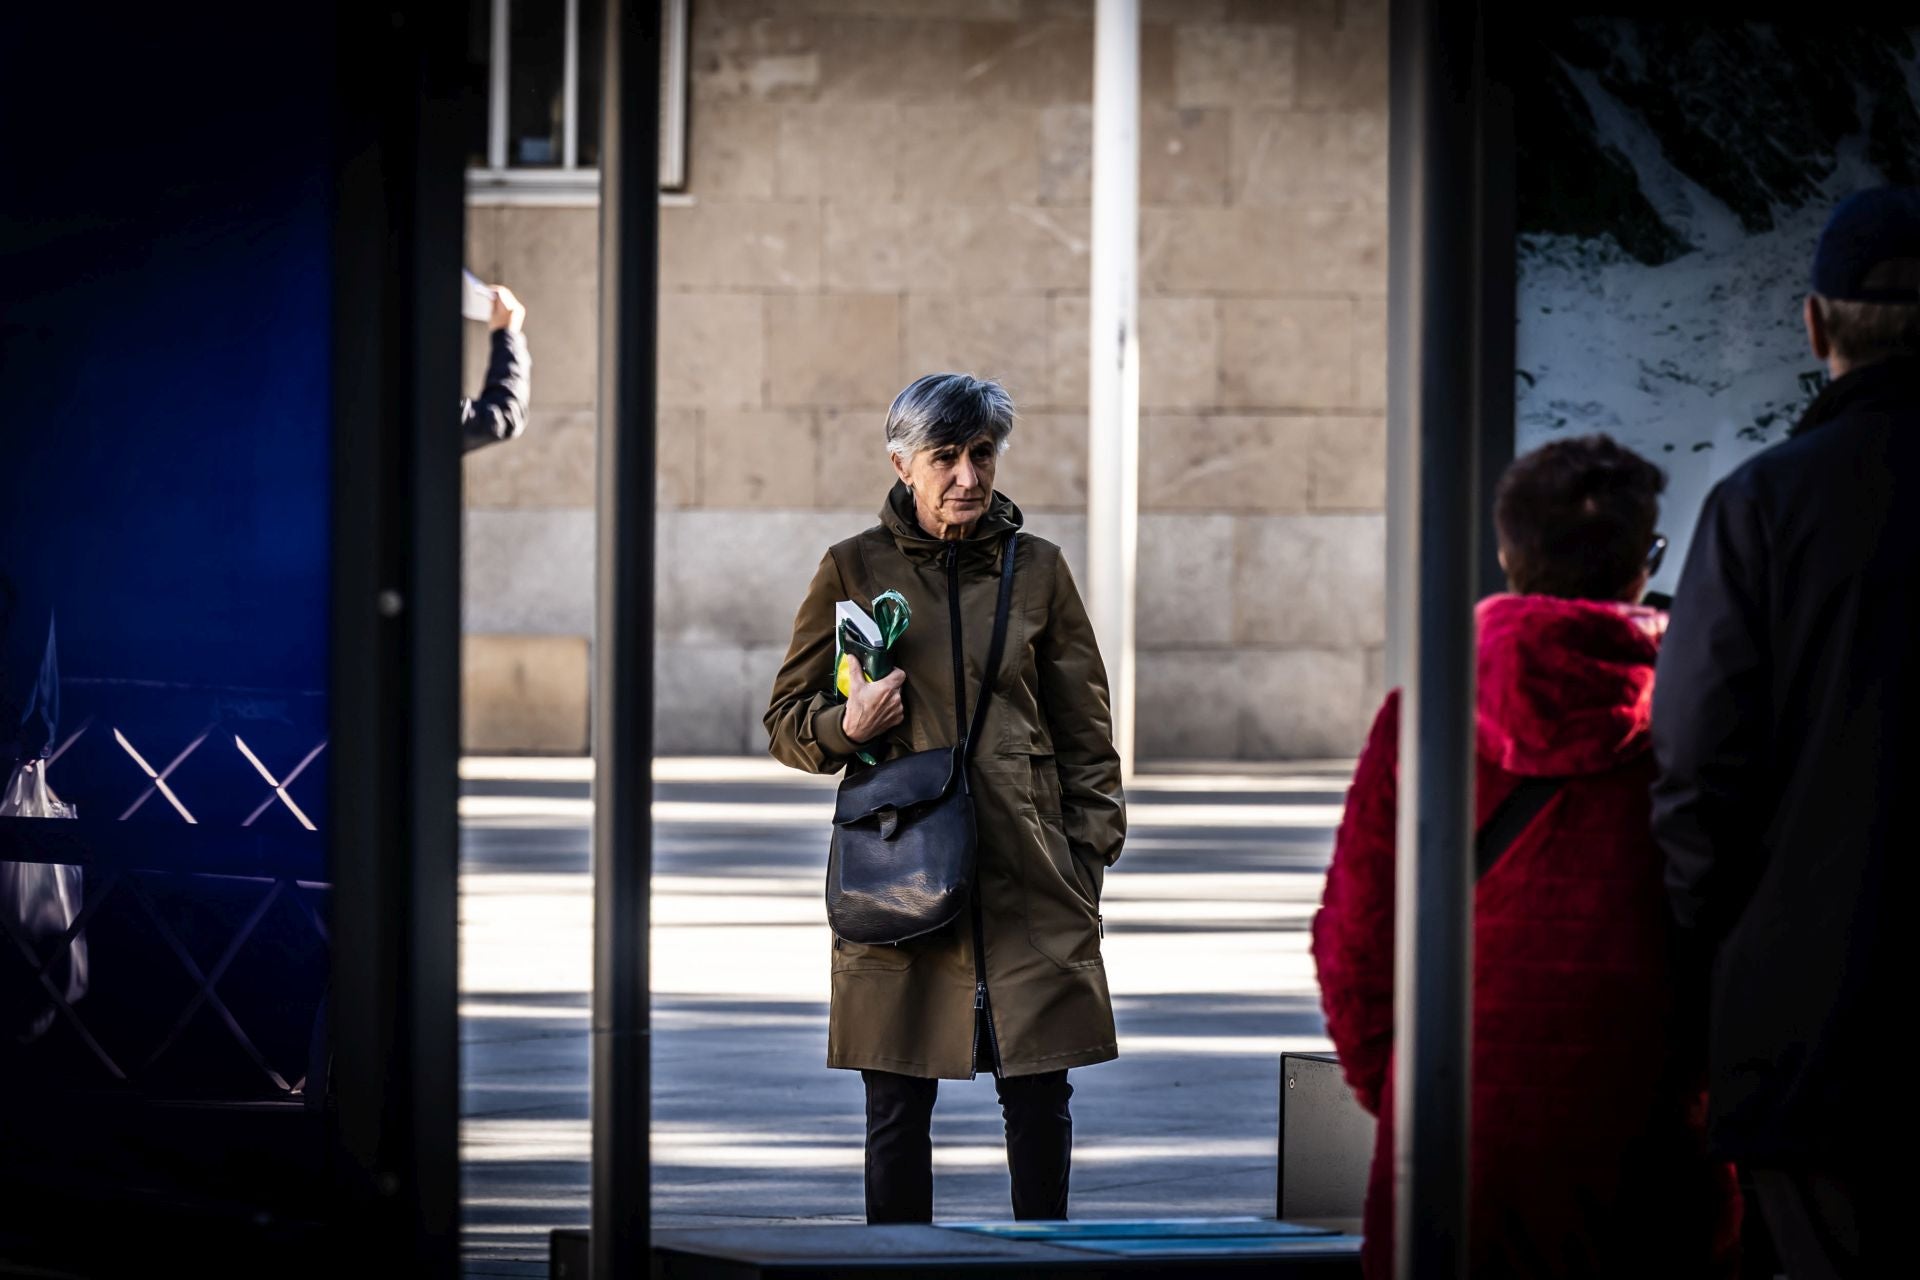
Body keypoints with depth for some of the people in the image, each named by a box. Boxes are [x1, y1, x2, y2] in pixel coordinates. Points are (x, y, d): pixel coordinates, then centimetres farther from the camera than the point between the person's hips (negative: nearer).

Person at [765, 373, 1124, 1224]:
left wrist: (1090, 851, 4)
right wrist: (847, 727, -12)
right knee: (897, 1106, 1)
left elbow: (1085, 731, 12)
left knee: (1039, 1092, -2)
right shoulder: (854, 570, 5)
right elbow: (788, 723, 10)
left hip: (1027, 872, 1)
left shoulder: (1036, 570, 8)